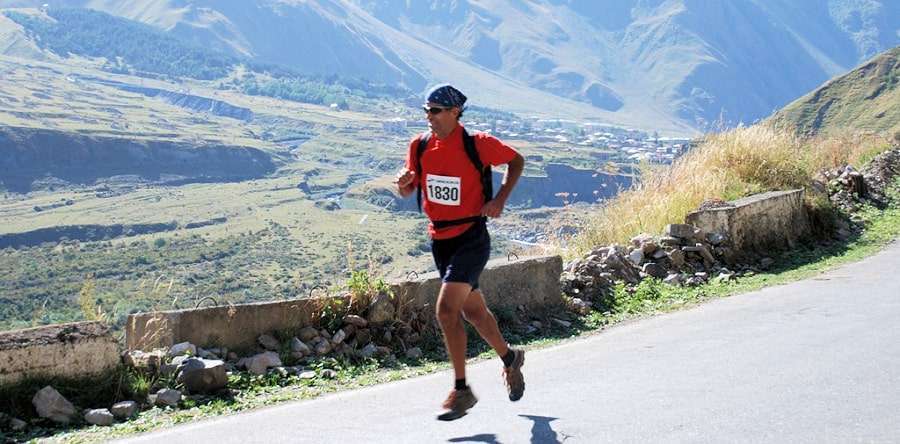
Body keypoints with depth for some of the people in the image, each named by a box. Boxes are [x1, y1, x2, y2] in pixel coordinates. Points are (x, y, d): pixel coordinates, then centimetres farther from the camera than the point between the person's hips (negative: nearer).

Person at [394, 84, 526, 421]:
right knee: (472, 311, 18)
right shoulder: (420, 146, 1)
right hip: (440, 239, 6)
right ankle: (509, 358, 44)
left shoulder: (478, 143, -13)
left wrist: (500, 199, -9)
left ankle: (461, 390, -5)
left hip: (471, 238, -6)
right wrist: (403, 182, -14)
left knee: (446, 310, -17)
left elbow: (516, 160, 3)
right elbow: (408, 192, 10)